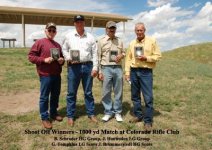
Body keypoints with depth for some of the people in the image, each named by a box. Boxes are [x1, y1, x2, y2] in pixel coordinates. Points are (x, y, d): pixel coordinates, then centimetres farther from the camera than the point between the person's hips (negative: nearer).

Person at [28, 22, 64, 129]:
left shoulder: (57, 45, 15)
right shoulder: (39, 42, -3)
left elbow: (61, 57, 26)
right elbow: (31, 56, -7)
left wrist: (62, 61, 3)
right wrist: (44, 60, -18)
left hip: (57, 75, 6)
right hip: (45, 75, -6)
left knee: (56, 95, 15)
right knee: (44, 97, 2)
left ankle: (54, 113, 30)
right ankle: (44, 117, 13)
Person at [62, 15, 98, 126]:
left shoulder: (90, 37, 7)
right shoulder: (69, 36, 6)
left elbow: (94, 53, 5)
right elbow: (64, 49, 10)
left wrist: (95, 67, -2)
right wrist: (68, 58, -9)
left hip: (87, 66, 1)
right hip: (73, 67, 0)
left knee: (88, 92, 10)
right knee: (71, 92, 5)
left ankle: (91, 114, 23)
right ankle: (70, 116, 18)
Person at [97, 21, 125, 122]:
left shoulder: (119, 41, 11)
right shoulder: (101, 41, 2)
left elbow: (123, 52, 21)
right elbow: (98, 57, 0)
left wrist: (121, 55, -5)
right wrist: (99, 71, -6)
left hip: (118, 68, 3)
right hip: (106, 68, -2)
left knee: (118, 92, 8)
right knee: (106, 92, 3)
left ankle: (117, 112, 21)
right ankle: (108, 112, 18)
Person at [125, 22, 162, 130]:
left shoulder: (152, 41, 1)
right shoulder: (132, 43, 11)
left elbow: (158, 56, -1)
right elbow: (128, 58, 10)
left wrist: (146, 58, -15)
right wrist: (127, 72, 4)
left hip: (146, 72, -4)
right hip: (134, 71, 4)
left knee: (148, 97, -4)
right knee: (135, 96, 12)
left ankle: (148, 121, 7)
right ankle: (138, 115, 27)